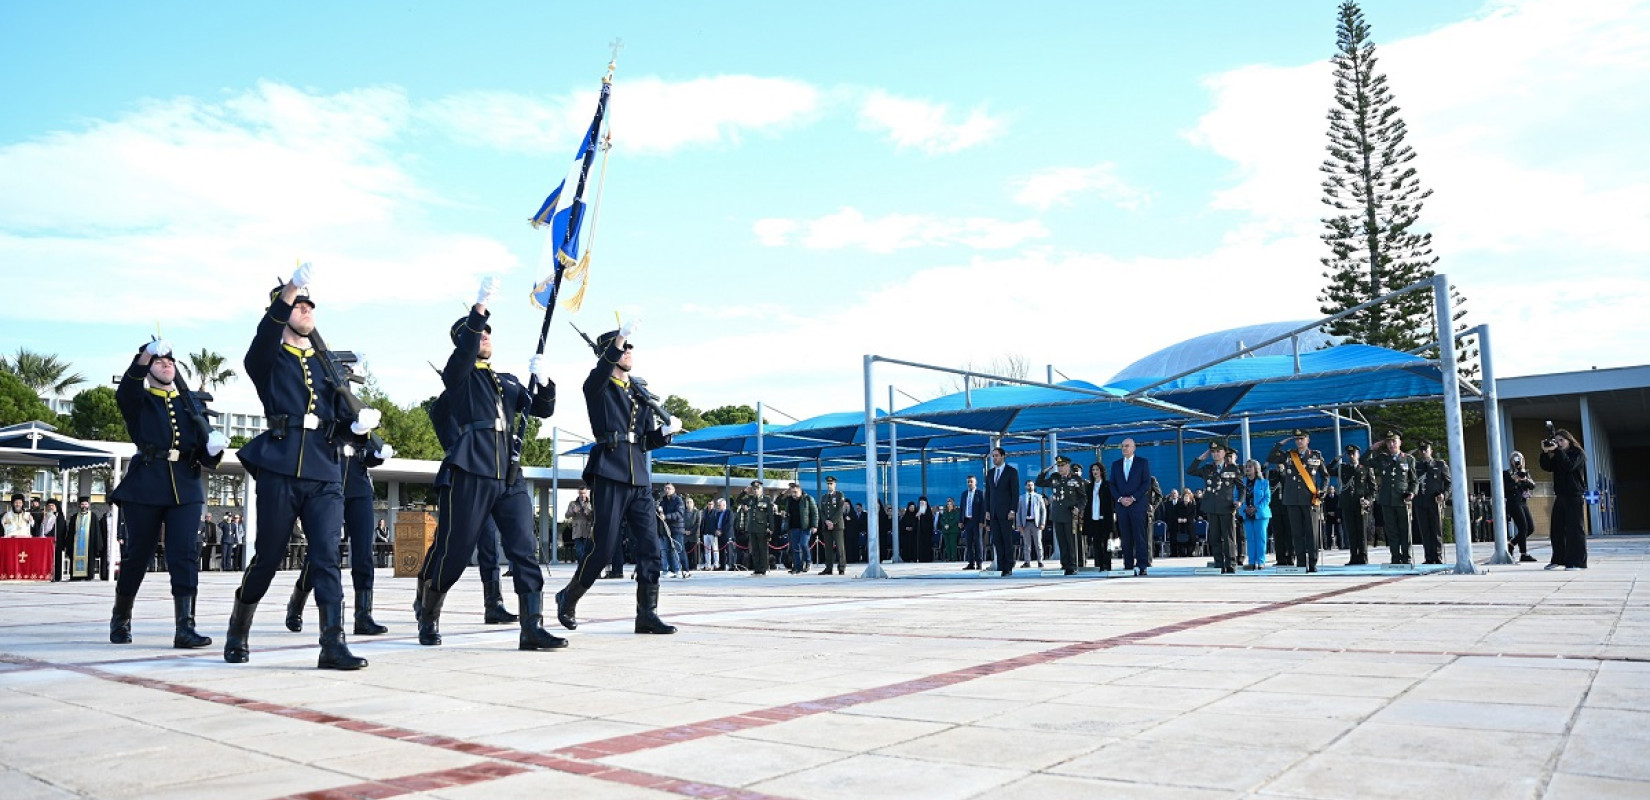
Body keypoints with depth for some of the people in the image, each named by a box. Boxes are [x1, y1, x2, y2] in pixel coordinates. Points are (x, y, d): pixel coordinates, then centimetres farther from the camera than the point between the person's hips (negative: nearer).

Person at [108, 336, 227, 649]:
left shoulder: (191, 402, 17)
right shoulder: (138, 401, 9)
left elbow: (206, 456, 13)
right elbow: (125, 391, -19)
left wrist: (213, 448, -11)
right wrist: (145, 356, -34)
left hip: (186, 486, 2)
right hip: (145, 485, -2)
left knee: (186, 554, -9)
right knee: (138, 553, 6)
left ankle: (184, 627, -12)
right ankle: (120, 620, 27)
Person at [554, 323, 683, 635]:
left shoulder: (642, 392, 19)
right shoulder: (598, 386, 3)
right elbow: (602, 369, -23)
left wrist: (666, 431, -2)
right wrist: (619, 338, -35)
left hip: (640, 478, 6)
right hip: (609, 473, -6)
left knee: (650, 546, -1)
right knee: (604, 546, -5)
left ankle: (647, 615, 4)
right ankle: (568, 598, 17)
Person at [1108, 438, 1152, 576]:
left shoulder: (1143, 462, 6)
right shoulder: (1116, 464, 16)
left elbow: (1147, 483, -1)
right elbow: (1112, 484, 12)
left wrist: (1133, 498, -10)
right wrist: (1120, 498, -5)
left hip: (1138, 504, -3)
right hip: (1122, 505, 3)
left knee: (1140, 537, -6)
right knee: (1126, 538, 1)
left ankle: (1142, 566, -5)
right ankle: (1128, 566, 4)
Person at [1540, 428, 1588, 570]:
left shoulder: (1578, 453, -1)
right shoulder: (1557, 455, 16)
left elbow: (1569, 466, -18)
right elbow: (1547, 467, 3)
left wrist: (1557, 451, -18)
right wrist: (1545, 452, -9)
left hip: (1574, 496, -6)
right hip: (1560, 495, 6)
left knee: (1574, 529, -7)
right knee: (1557, 529, 5)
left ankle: (1577, 561, -4)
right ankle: (1558, 559, 11)